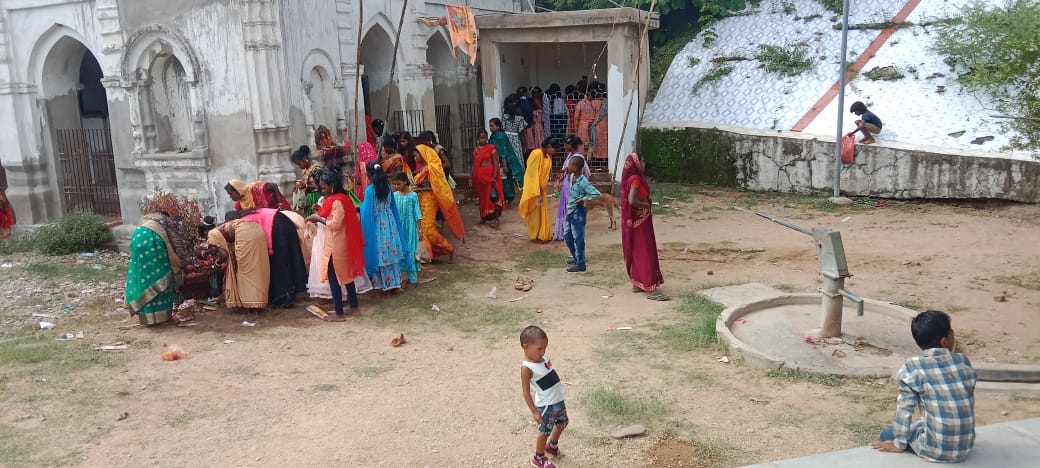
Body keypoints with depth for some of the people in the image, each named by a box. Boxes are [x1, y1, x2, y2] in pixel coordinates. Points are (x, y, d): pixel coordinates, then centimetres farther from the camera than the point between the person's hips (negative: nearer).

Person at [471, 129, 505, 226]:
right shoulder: (475, 150, 12)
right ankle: (484, 217, 22)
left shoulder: (491, 148, -3)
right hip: (479, 177, 5)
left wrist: (494, 177, -16)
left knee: (492, 197, -8)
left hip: (490, 176, -5)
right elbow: (474, 165, 15)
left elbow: (496, 163, -8)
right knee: (482, 197, 11)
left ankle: (495, 218, -5)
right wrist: (471, 178, 11)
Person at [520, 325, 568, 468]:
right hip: (546, 405, -8)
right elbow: (526, 392, -21)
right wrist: (534, 412, -21)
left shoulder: (544, 358, -1)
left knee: (562, 423, 24)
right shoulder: (527, 368, -24)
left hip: (559, 399, 8)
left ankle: (552, 445, 51)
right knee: (545, 431, 8)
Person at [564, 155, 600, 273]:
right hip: (570, 211, 9)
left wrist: (583, 199, -23)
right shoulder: (572, 176, 3)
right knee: (567, 236, 19)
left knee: (578, 238, -1)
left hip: (578, 212, -9)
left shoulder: (583, 182, -22)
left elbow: (597, 194, -26)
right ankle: (576, 258, 35)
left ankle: (580, 265, 7)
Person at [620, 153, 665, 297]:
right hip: (640, 220, -10)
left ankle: (637, 283, 22)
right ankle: (650, 287, -4)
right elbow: (632, 201, -30)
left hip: (635, 220, 10)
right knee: (645, 252, -6)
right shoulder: (635, 179, -19)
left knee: (637, 251, 15)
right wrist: (647, 205, -15)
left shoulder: (633, 178, 10)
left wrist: (647, 203, 1)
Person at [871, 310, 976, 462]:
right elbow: (967, 404, 10)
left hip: (935, 450, -5)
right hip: (965, 448, 5)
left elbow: (904, 410, -9)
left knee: (887, 434, 20)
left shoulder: (912, 367, -15)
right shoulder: (964, 362, -1)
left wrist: (898, 444, 3)